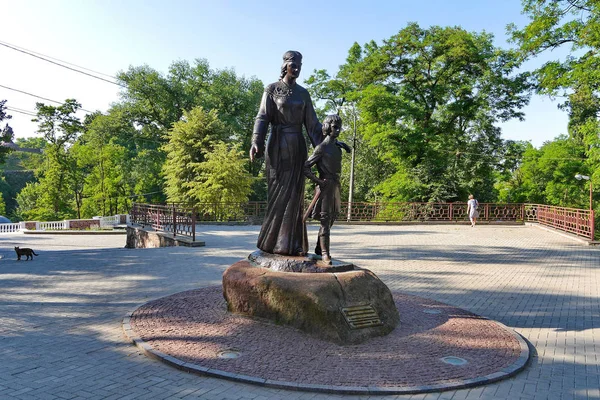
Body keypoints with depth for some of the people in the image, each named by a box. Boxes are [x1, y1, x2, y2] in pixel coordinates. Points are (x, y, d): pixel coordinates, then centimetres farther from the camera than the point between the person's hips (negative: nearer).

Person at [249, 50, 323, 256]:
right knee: (278, 193, -5)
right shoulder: (271, 89, 3)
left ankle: (291, 244, 4)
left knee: (294, 194, 1)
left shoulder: (303, 93, 14)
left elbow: (312, 123, 13)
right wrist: (256, 142, -22)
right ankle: (272, 241, 3)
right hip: (278, 145, -4)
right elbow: (262, 117, -7)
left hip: (297, 146, 4)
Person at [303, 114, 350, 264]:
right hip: (326, 186, -8)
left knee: (330, 219, 13)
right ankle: (325, 253, -8)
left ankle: (319, 249, 25)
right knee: (325, 220, -10)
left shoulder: (336, 146, 15)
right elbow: (306, 167, -12)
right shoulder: (321, 148, -9)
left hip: (335, 186, 8)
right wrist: (318, 181, -16)